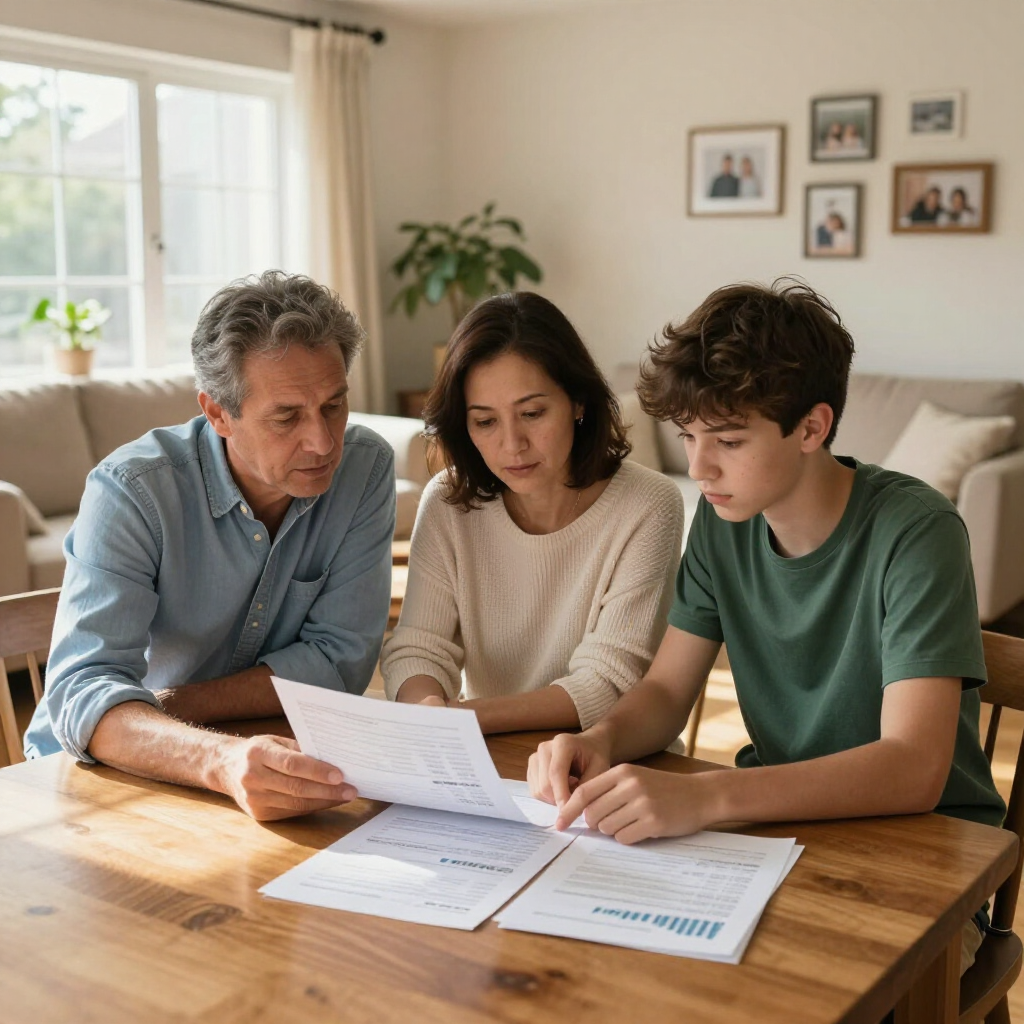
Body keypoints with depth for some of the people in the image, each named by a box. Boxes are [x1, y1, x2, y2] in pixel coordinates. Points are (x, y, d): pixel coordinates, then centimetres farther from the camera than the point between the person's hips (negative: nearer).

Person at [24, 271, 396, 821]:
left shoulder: (366, 467, -10)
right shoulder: (131, 491, -18)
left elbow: (340, 662, -10)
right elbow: (81, 691, -28)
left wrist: (164, 707, -19)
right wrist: (223, 761, -47)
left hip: (289, 766, 3)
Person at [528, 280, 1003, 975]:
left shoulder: (914, 531, -20)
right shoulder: (724, 518, -1)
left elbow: (913, 770, -29)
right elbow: (665, 692, 3)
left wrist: (703, 796, -42)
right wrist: (601, 741, -21)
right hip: (781, 816, 5)